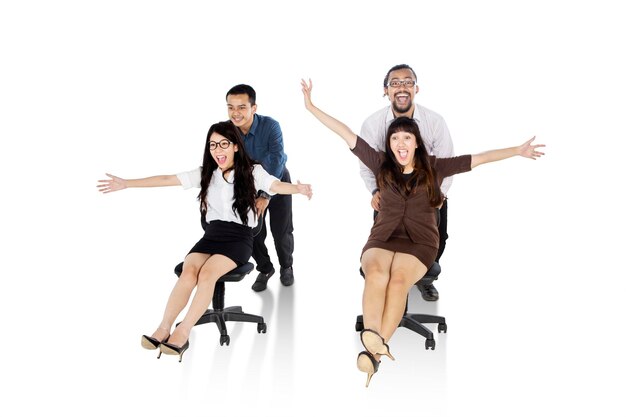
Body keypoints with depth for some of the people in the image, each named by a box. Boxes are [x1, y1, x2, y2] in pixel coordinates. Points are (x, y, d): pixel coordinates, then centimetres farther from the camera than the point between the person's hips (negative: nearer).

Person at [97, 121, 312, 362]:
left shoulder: (252, 172, 1)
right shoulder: (205, 173, 12)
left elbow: (277, 186, -16)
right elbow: (166, 179, 10)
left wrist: (297, 188, -40)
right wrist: (127, 183, 7)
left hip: (240, 238, -3)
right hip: (212, 235, 3)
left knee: (207, 272, -31)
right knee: (189, 271, -27)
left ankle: (183, 333, -28)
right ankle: (163, 329, -32)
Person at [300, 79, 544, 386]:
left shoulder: (434, 167, 8)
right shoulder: (381, 164, 9)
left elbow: (477, 159, 8)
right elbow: (347, 135, 8)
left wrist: (517, 151, 5)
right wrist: (311, 107, 7)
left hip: (420, 241, -1)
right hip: (382, 238, 1)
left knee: (399, 279, -34)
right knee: (376, 273, -35)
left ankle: (372, 353, -42)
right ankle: (373, 341, -52)